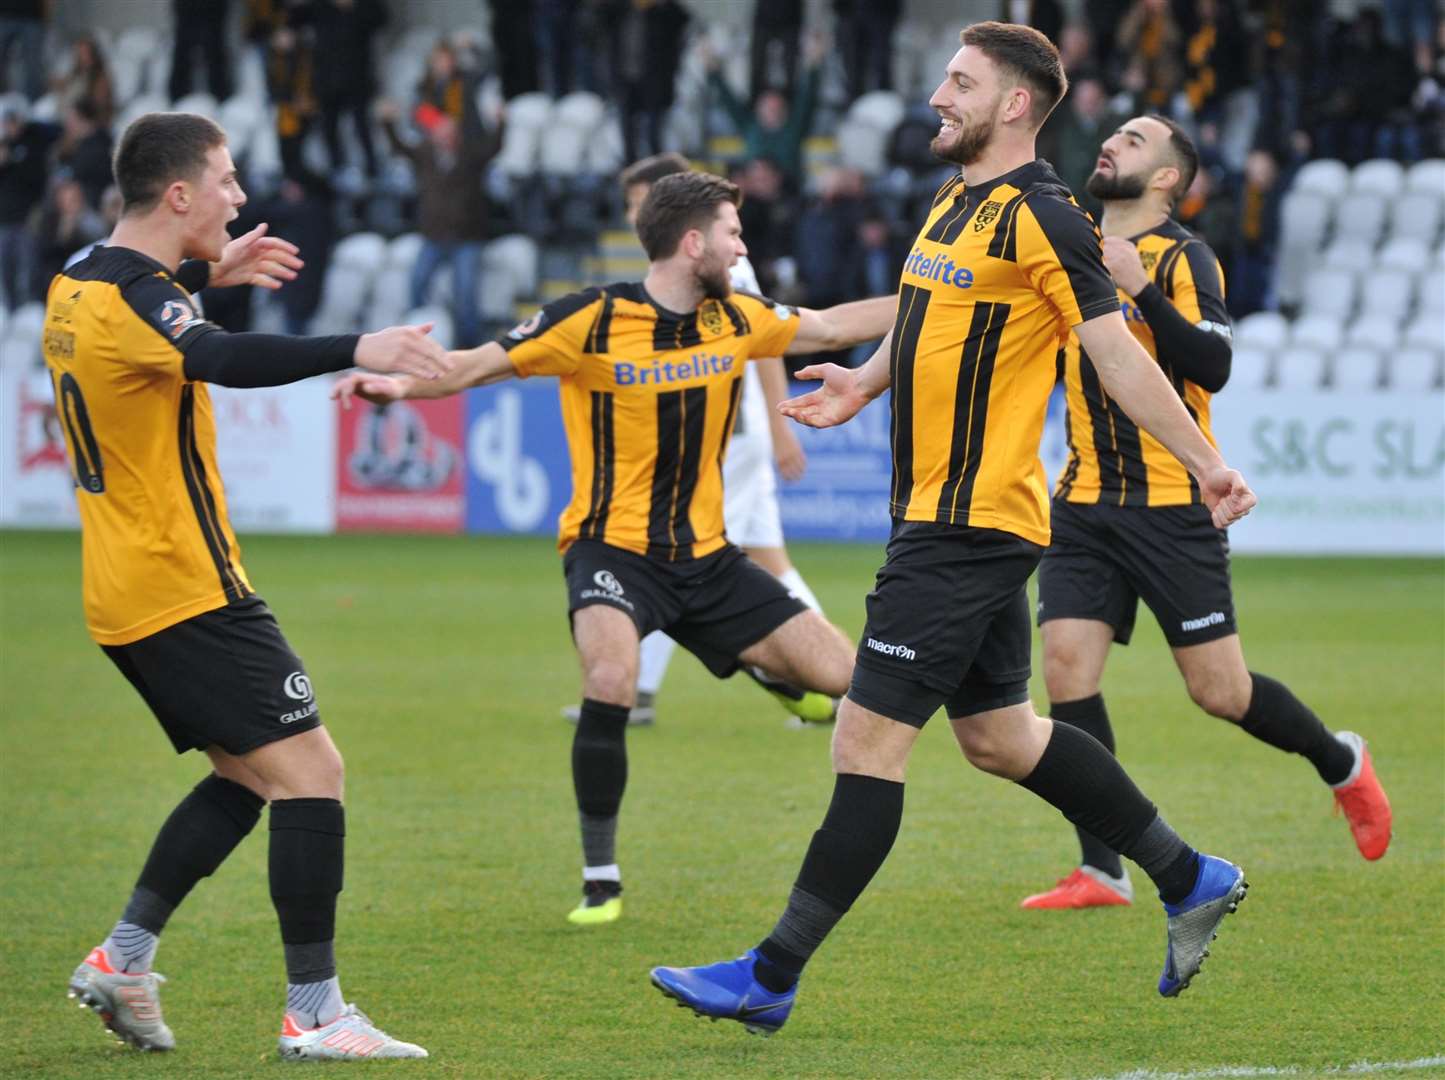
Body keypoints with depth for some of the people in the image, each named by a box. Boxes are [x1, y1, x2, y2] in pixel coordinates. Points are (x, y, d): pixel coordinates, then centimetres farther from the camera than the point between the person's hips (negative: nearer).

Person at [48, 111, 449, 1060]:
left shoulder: (80, 284, 10)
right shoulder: (133, 301, -19)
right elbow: (225, 360, -39)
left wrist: (206, 273, 27)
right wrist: (355, 350, -50)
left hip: (124, 593, 10)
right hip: (187, 591, -10)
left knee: (247, 773, 18)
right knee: (310, 769, -10)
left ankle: (124, 959, 14)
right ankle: (315, 1012, -11)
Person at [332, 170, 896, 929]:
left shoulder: (734, 319, 4)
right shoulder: (592, 322, -12)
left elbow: (831, 328, 19)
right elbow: (481, 366, -11)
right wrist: (401, 383, -28)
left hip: (704, 555, 5)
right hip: (613, 545, -5)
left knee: (843, 674, -2)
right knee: (610, 681, -31)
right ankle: (600, 880, -16)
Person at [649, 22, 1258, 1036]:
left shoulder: (1040, 216, -13)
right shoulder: (954, 204, 14)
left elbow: (1117, 352, -15)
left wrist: (1207, 463, -17)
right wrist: (866, 381, 21)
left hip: (970, 525, -10)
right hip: (946, 519, 10)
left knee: (870, 735, -9)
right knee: (999, 736, 17)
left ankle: (770, 979, -7)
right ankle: (1190, 879, 28)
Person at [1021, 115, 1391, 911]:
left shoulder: (1182, 257, -7)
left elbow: (1212, 368, -21)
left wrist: (1142, 291, -28)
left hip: (1171, 506, -5)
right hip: (1085, 502, 5)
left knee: (1219, 692, -1)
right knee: (1066, 668, -9)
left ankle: (1341, 762, 28)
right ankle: (1102, 871, -4)